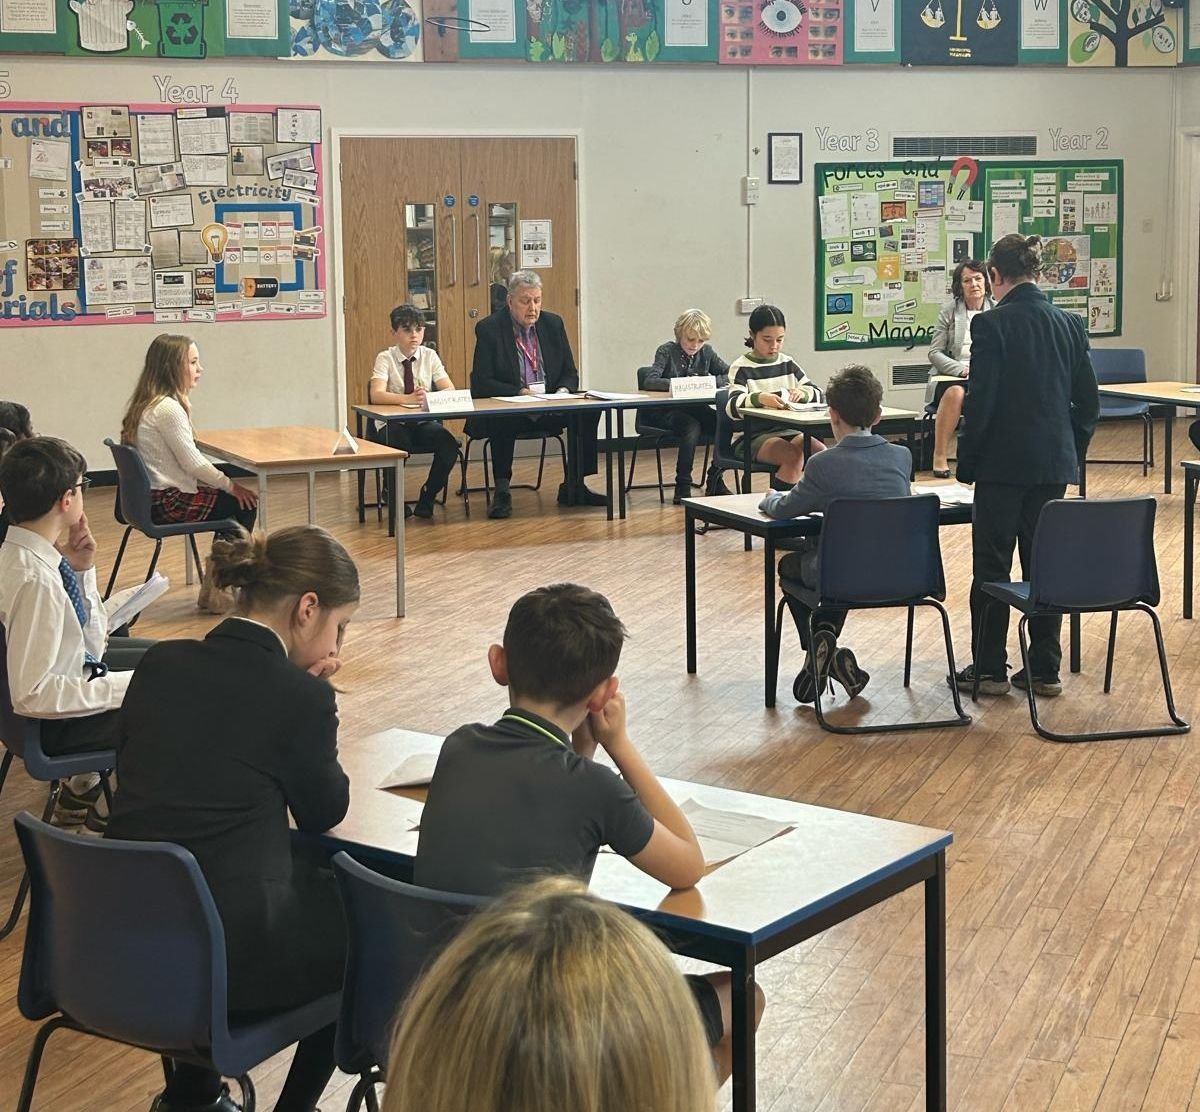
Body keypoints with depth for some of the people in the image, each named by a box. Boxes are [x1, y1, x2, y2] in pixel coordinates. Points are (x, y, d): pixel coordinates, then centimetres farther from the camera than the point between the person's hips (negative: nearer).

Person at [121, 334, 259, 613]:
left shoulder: (146, 403, 12)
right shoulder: (168, 408, -19)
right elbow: (192, 463, -18)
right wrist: (231, 486, -6)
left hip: (153, 496, 10)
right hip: (168, 503, -10)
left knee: (233, 500, 17)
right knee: (242, 504, 0)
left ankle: (214, 585, 20)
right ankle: (213, 590, 7)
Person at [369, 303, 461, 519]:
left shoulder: (430, 356, 3)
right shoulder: (385, 358, -5)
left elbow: (450, 390, -6)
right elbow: (376, 395, -21)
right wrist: (409, 399, -37)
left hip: (424, 423, 3)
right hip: (394, 424, -3)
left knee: (449, 443, -27)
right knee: (397, 443, -35)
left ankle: (428, 497, -4)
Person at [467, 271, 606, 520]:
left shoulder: (553, 324, 8)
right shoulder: (489, 329, -5)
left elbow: (570, 374, 11)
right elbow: (480, 382, -11)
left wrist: (563, 392, -13)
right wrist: (520, 393, -23)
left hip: (551, 411, 4)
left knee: (588, 411, -20)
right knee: (502, 420, -38)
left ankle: (573, 487, -10)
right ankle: (502, 492, -26)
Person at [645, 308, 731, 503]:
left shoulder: (706, 352, 9)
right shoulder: (666, 351, -3)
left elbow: (731, 375, 7)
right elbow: (650, 382, -16)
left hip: (698, 408, 4)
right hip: (671, 411, -4)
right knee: (692, 427, -35)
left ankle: (715, 481, -7)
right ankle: (682, 487, -26)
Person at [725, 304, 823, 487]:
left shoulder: (787, 363, 13)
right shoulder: (741, 367, -4)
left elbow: (817, 393, 13)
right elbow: (732, 407, -19)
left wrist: (802, 393, -13)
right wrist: (759, 398, -41)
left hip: (786, 429, 5)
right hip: (752, 436, -5)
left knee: (820, 451, -21)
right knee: (793, 455, -30)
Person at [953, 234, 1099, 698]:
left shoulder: (992, 324, -12)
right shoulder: (1070, 324, 4)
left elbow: (980, 402, -14)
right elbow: (1088, 401, 7)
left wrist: (967, 462, -3)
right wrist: (1072, 453, 17)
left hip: (1003, 463, -5)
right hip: (1055, 463, 5)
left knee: (992, 565, 4)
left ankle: (989, 669, 9)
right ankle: (1045, 668, 15)